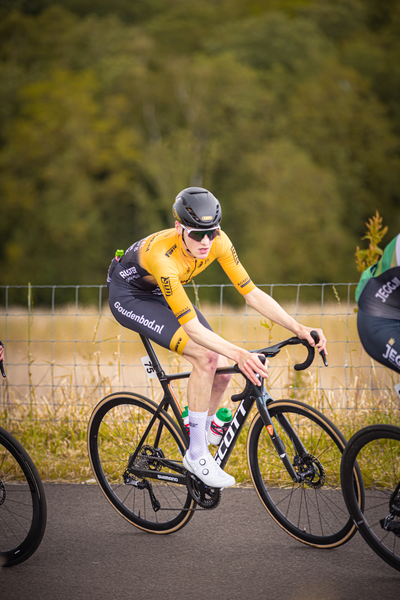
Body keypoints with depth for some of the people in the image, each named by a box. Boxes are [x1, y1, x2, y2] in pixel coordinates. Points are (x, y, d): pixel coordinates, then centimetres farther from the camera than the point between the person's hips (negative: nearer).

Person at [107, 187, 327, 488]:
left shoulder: (217, 241, -23)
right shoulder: (163, 255, -41)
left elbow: (252, 293, -18)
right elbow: (192, 327, -41)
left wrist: (299, 328, -29)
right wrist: (239, 354, -54)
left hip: (160, 293, 7)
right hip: (128, 295, -7)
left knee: (222, 371, -7)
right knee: (205, 357, -25)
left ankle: (199, 446, 16)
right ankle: (196, 454, -14)